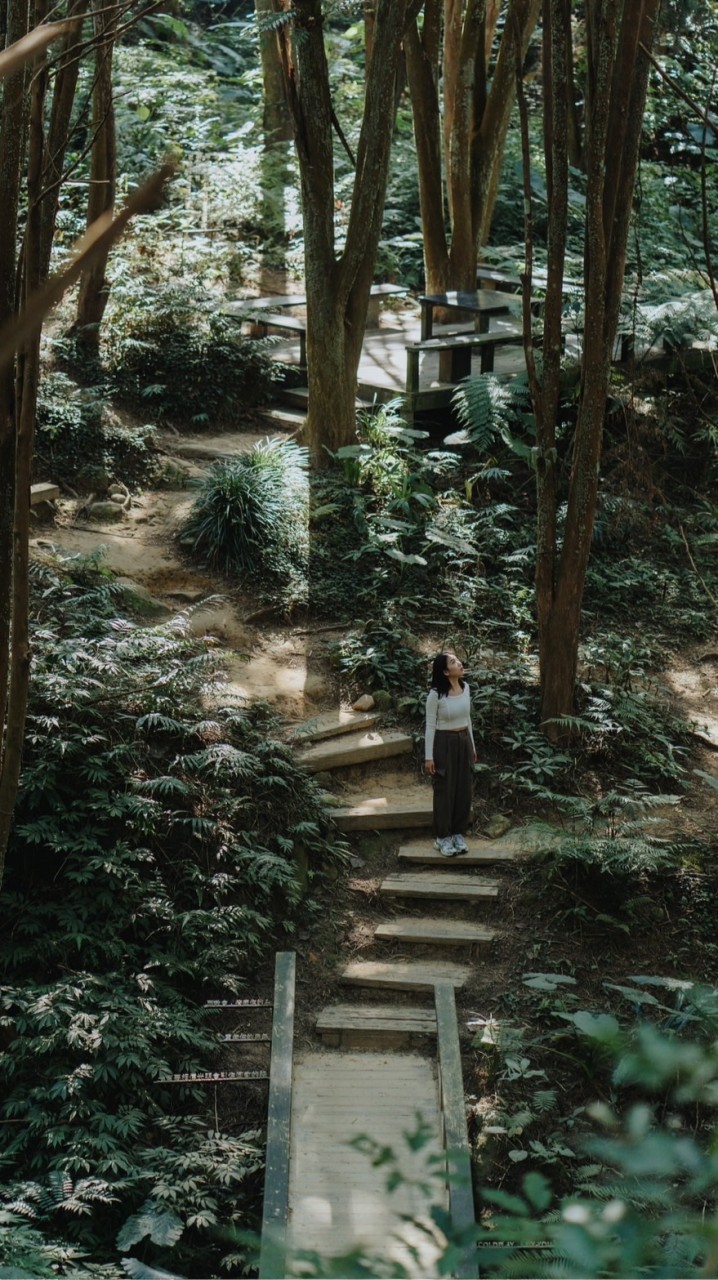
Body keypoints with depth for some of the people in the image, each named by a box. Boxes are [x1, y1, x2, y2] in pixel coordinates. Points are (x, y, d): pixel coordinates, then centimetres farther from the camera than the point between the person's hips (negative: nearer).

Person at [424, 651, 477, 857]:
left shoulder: (465, 687, 1)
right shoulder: (435, 695, -17)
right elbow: (430, 726, -12)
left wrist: (472, 746, 16)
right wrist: (428, 756, -13)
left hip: (464, 742, 6)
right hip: (444, 744, -6)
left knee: (464, 789, 10)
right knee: (445, 790, 3)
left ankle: (458, 834, 24)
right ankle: (443, 837, 15)